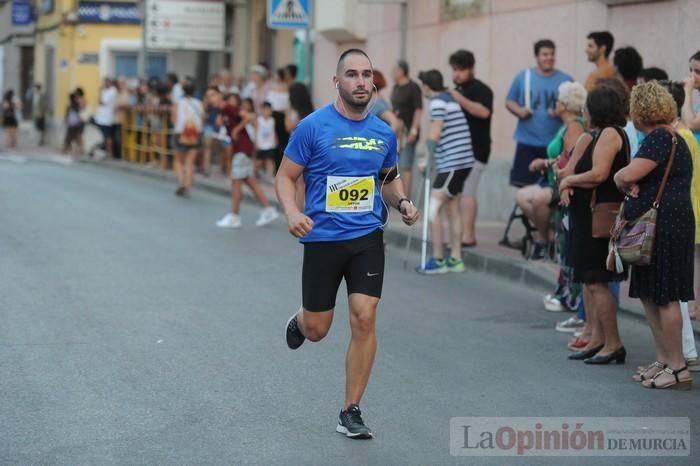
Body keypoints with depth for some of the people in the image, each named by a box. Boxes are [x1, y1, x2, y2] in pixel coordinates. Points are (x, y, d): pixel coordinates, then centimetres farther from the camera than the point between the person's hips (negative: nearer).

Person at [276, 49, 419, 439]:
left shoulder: (384, 133, 4)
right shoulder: (313, 127, -8)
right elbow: (286, 176, -4)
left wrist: (403, 203, -1)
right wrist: (292, 212, -23)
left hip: (367, 237, 2)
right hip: (323, 239, -2)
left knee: (364, 319, -9)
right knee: (317, 330, 7)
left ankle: (351, 413, 3)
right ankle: (300, 320, 48)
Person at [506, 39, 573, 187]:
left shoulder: (566, 80, 3)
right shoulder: (523, 76, 5)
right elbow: (509, 102, 10)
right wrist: (519, 111, -10)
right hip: (527, 142, 1)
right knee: (523, 184, -1)